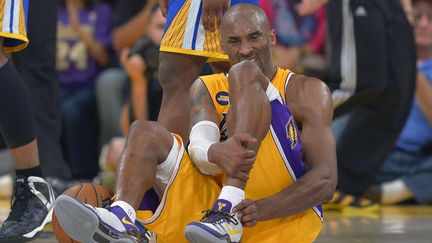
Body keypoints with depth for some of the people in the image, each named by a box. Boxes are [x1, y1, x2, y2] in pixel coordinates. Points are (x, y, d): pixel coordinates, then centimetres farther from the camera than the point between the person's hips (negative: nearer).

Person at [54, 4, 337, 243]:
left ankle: (228, 212, -36)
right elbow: (198, 145, -6)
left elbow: (326, 181, -7)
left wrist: (263, 210, -26)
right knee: (146, 132, -12)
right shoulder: (207, 88, 17)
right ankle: (121, 219, -42)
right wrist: (215, 153, -34)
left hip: (285, 213, -4)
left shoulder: (307, 91, 7)